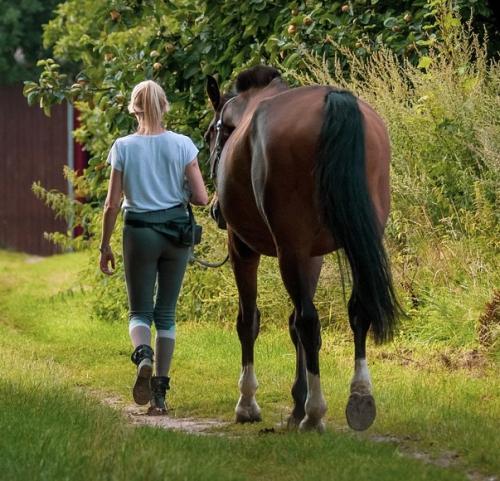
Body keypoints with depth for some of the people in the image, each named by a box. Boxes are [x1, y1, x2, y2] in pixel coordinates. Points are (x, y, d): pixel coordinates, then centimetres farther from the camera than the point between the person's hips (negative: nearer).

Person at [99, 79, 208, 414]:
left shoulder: (124, 147, -5)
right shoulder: (182, 145, -4)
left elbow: (112, 204, -4)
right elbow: (201, 198, -6)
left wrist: (105, 246, 5)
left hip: (139, 233, -1)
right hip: (176, 232, 1)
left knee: (140, 311, 8)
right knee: (166, 312, 11)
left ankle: (143, 355, -25)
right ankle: (160, 391, 9)